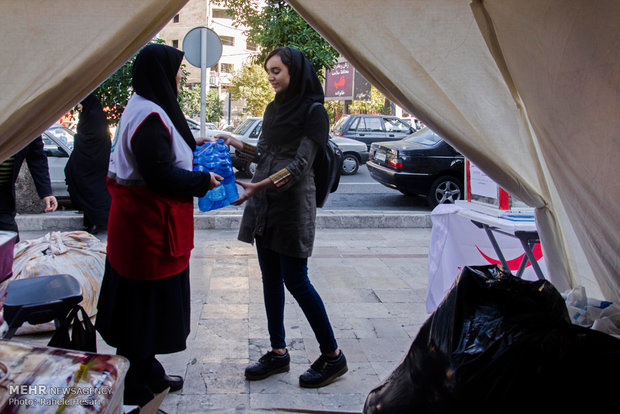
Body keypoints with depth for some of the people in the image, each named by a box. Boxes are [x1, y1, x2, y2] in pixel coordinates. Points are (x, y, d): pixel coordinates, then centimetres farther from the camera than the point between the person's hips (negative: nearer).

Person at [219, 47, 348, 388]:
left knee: (295, 280, -6)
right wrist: (236, 145, 3)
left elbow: (300, 163, -16)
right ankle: (278, 353, 22)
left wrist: (260, 185, -26)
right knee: (271, 279, 10)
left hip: (293, 204, -7)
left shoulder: (313, 111, -8)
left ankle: (332, 356, 8)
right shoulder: (273, 108, 14)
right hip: (263, 205, 7)